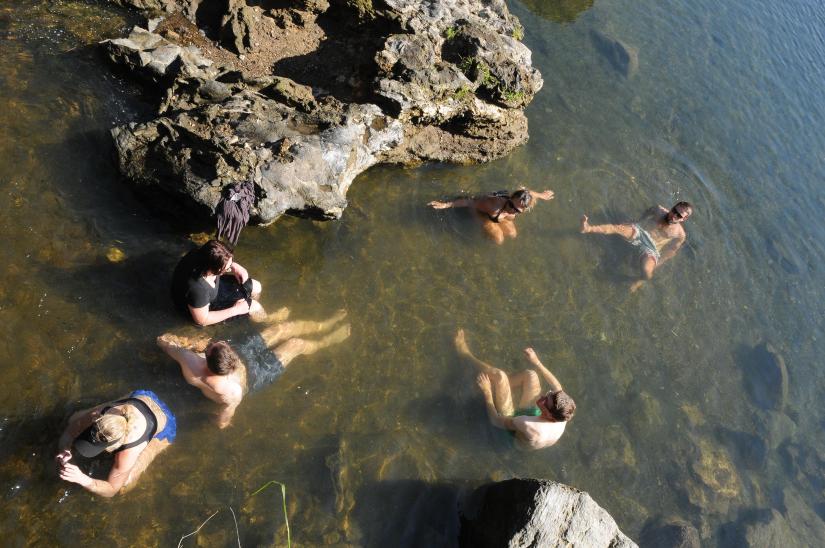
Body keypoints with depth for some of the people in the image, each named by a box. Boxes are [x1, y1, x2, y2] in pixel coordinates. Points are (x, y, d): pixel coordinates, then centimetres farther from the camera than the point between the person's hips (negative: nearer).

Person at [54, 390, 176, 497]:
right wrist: (64, 450, -39)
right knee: (74, 419, 8)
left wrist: (81, 479, -48)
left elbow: (112, 489, -30)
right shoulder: (97, 415, -36)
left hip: (163, 427, -4)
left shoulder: (129, 452, -45)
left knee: (123, 486, -11)